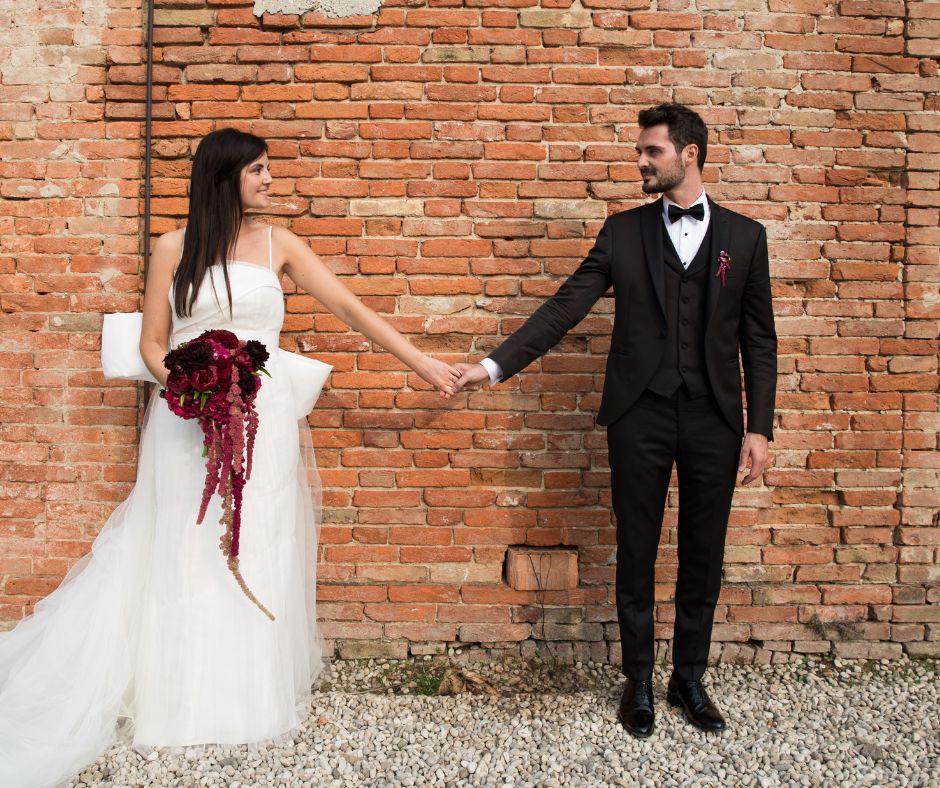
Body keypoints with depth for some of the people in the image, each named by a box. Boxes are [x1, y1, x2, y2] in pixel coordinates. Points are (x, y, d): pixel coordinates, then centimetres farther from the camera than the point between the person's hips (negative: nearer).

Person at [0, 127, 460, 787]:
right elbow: (152, 342, 5)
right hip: (187, 421, 0)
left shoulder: (278, 244, 5)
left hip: (260, 417, 1)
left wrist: (423, 363, -1)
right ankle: (184, 698, 19)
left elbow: (351, 307, 3)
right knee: (187, 553, 5)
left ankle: (253, 694, 19)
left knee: (257, 552, 5)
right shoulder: (173, 249, 3)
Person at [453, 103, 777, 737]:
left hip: (714, 420, 1)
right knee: (637, 554, 7)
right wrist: (497, 364, -7)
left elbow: (759, 340, 5)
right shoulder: (623, 231, 5)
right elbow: (566, 308, 1)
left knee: (703, 556, 10)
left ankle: (690, 679, 29)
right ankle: (639, 683, 25)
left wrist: (760, 427, -1)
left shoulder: (744, 235, 5)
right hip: (641, 416, 0)